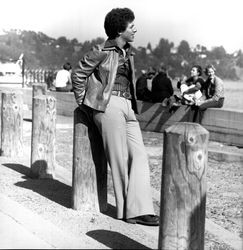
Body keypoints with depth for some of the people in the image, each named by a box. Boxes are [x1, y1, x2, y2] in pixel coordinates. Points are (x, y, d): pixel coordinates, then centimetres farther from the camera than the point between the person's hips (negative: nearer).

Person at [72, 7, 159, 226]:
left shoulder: (128, 52, 16)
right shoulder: (102, 52, -5)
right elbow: (78, 75, 0)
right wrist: (83, 103, 5)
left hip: (128, 108, 8)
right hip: (109, 106, -8)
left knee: (139, 155, -2)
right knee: (120, 158, -5)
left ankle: (139, 210, -3)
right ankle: (127, 210, 4)